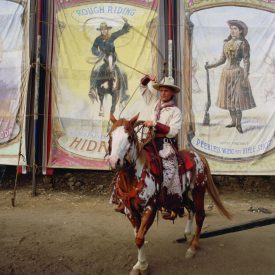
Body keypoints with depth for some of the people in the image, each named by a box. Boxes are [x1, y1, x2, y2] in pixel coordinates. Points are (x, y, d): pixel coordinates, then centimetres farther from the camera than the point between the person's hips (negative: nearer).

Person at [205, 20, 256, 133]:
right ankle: (233, 121, 19)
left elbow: (246, 62, -10)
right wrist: (210, 66, 3)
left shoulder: (243, 44, -6)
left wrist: (245, 78, -16)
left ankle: (238, 124, 3)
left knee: (237, 98, -5)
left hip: (237, 73, -6)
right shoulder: (226, 43, 11)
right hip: (226, 73, 6)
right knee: (228, 98, 8)